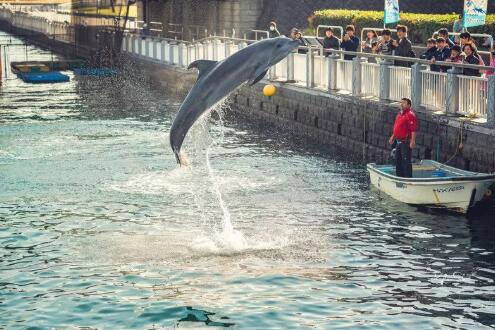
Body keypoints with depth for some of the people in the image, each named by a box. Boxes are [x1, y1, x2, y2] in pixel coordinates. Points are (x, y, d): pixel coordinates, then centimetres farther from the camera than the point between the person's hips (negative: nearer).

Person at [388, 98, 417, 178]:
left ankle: (408, 177, -3)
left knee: (406, 160, -8)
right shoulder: (399, 114, 16)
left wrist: (413, 141, -25)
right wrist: (392, 137, 24)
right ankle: (399, 176, 24)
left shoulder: (410, 115, -14)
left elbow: (413, 130, -19)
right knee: (398, 160, 15)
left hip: (406, 142, -10)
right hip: (398, 141, 10)